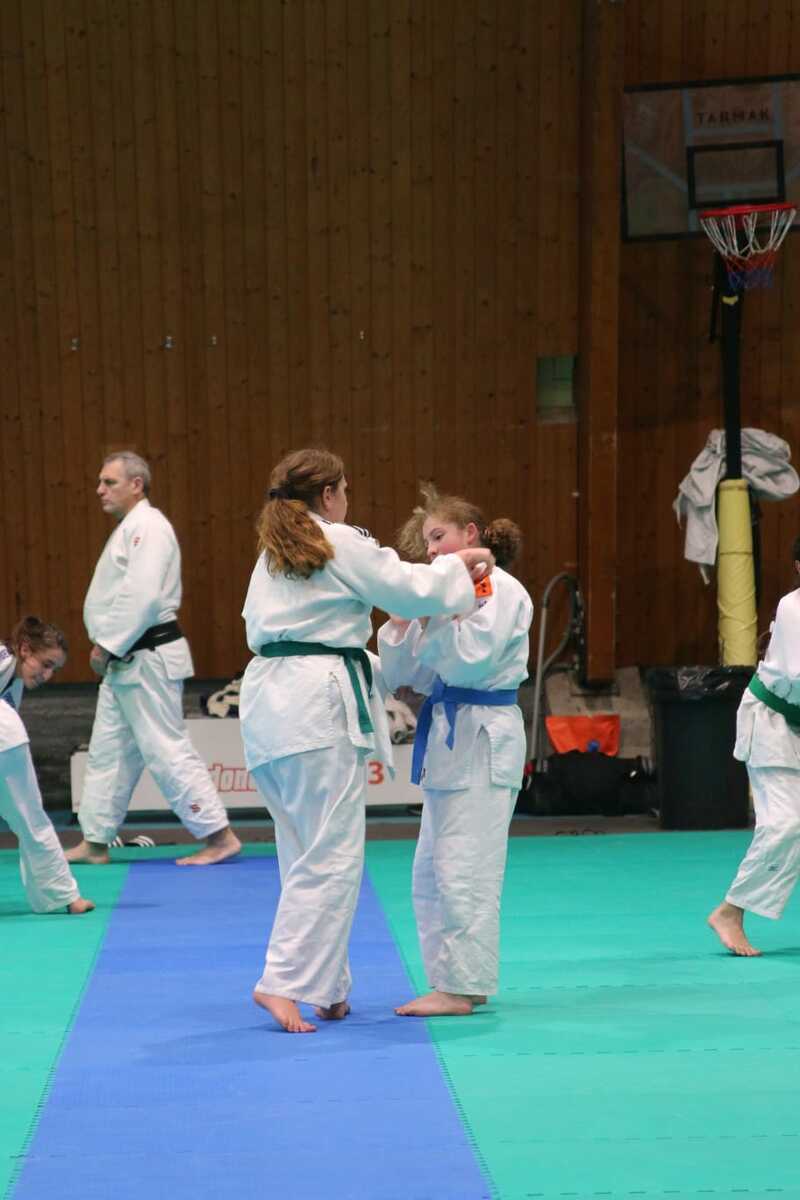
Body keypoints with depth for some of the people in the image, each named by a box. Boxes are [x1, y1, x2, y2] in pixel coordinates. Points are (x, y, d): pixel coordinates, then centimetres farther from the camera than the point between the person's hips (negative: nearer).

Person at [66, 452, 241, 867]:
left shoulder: (147, 526, -15)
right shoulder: (129, 528, 17)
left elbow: (141, 596, -24)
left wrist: (107, 645, -17)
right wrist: (106, 647, 8)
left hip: (148, 659, -10)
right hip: (125, 661, 11)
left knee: (167, 751, -8)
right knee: (107, 752, 13)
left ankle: (219, 837, -3)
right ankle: (95, 842, 21)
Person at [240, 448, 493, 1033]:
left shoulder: (271, 554, 21)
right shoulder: (342, 543, -3)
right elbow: (411, 589, -2)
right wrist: (459, 565, 17)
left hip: (267, 700, 8)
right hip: (320, 704, -8)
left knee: (308, 854, 13)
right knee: (331, 858, -5)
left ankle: (328, 989, 17)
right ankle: (283, 982, -12)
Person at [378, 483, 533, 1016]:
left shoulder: (501, 589, -10)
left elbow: (468, 661, -21)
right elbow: (404, 673, 13)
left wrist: (433, 608, -16)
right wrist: (402, 616, 1)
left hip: (483, 740, -10)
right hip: (449, 736, 10)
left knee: (464, 868, -8)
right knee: (431, 870, 12)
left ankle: (461, 986, -3)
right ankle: (455, 979, 19)